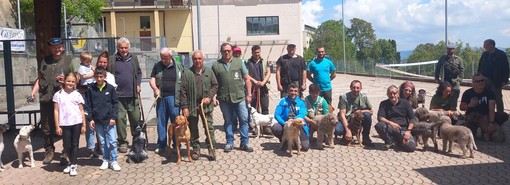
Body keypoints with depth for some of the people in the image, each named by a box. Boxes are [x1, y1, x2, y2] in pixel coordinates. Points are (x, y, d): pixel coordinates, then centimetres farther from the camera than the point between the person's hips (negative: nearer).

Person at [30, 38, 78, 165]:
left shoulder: (68, 60, 5)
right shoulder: (45, 61, 16)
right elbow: (39, 78, 18)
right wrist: (34, 91, 6)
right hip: (46, 99, 4)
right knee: (46, 128, 11)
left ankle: (66, 154, 10)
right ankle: (49, 151, 26)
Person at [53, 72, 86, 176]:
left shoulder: (77, 95, 4)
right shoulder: (58, 94, 3)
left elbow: (81, 111, 5)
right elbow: (56, 111, 3)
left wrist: (83, 125, 1)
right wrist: (57, 126, -2)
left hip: (76, 123, 0)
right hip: (64, 124, 1)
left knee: (75, 144, 4)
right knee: (67, 145, 7)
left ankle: (73, 165, 11)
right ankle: (71, 163, 26)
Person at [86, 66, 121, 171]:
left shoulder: (110, 88, -1)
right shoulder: (91, 89, 4)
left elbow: (115, 103, 0)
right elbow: (89, 105, 8)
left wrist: (113, 117, -6)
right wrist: (91, 118, 2)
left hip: (109, 119, -2)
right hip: (97, 120, 2)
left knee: (112, 141, -4)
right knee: (102, 142, 10)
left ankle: (113, 161, 5)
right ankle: (106, 160, 21)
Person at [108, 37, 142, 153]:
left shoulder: (134, 59, 11)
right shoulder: (112, 60, 1)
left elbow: (139, 73, 19)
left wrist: (138, 84, 7)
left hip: (132, 95, 3)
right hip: (118, 96, -2)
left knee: (136, 119, 8)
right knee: (120, 119, 1)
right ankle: (122, 142, 13)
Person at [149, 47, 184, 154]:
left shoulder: (179, 67, 5)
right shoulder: (157, 66, 12)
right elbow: (152, 79, 9)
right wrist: (155, 89, -10)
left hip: (174, 98, -2)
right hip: (161, 97, 3)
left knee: (176, 121, -2)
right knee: (161, 122, 6)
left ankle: (176, 145, 8)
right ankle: (161, 145, 15)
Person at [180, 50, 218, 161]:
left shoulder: (209, 72, 7)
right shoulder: (187, 73, 0)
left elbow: (215, 85, 8)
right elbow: (183, 91, -3)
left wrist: (209, 97, -8)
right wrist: (184, 107, -9)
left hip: (206, 105, 1)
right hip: (192, 105, 0)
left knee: (209, 128, 1)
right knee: (193, 129, 8)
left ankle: (211, 149, 10)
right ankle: (196, 149, 20)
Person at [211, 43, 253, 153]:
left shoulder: (239, 62, 6)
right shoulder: (216, 65, 5)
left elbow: (247, 79, 6)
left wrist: (248, 94, 2)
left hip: (240, 97, 0)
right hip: (224, 98, 0)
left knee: (244, 120, 2)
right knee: (228, 121, 9)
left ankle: (244, 143, 12)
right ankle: (229, 143, 20)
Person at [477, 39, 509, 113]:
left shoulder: (501, 54, -6)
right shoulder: (484, 54, 8)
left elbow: (505, 68, -8)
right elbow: (480, 67, 11)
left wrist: (504, 80, -13)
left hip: (496, 82, -5)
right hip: (485, 81, 5)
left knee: (498, 99, 3)